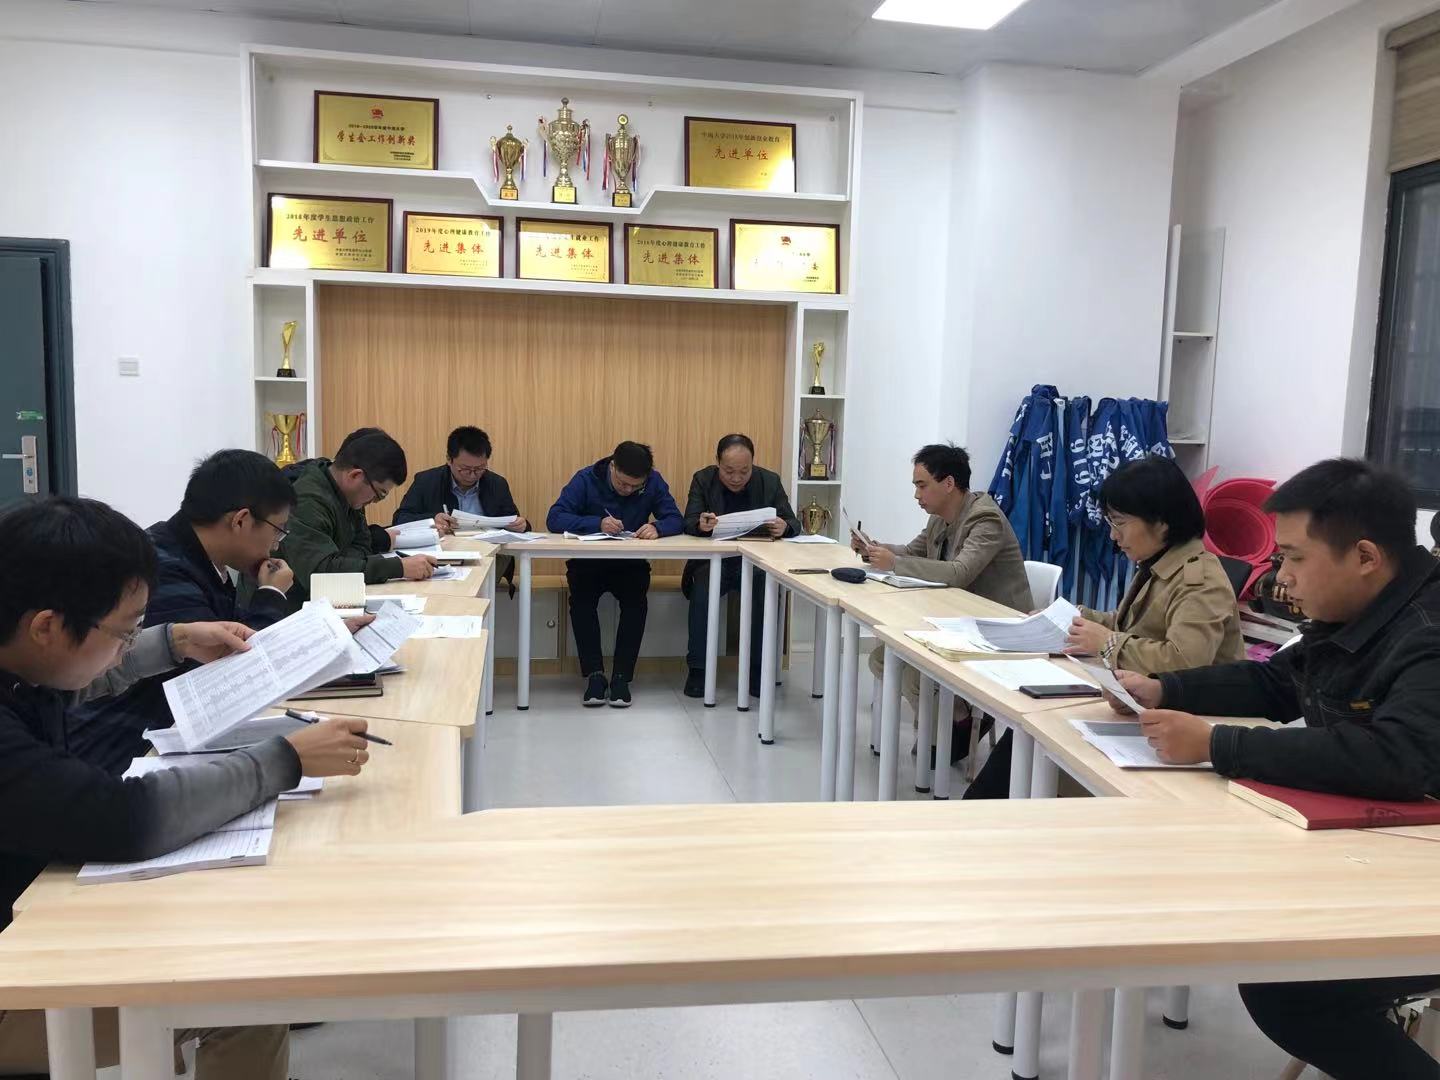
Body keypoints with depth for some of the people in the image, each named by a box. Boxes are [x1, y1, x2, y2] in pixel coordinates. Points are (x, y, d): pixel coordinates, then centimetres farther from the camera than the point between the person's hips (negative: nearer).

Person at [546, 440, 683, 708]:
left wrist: (657, 528, -33)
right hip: (588, 562, -1)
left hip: (631, 563, 1)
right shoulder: (586, 479, -11)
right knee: (581, 601, -31)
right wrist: (597, 523, -35)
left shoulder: (654, 482, -5)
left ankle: (621, 677, -18)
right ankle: (595, 674, -19)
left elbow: (676, 520, -8)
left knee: (636, 603, -29)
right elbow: (554, 519, -20)